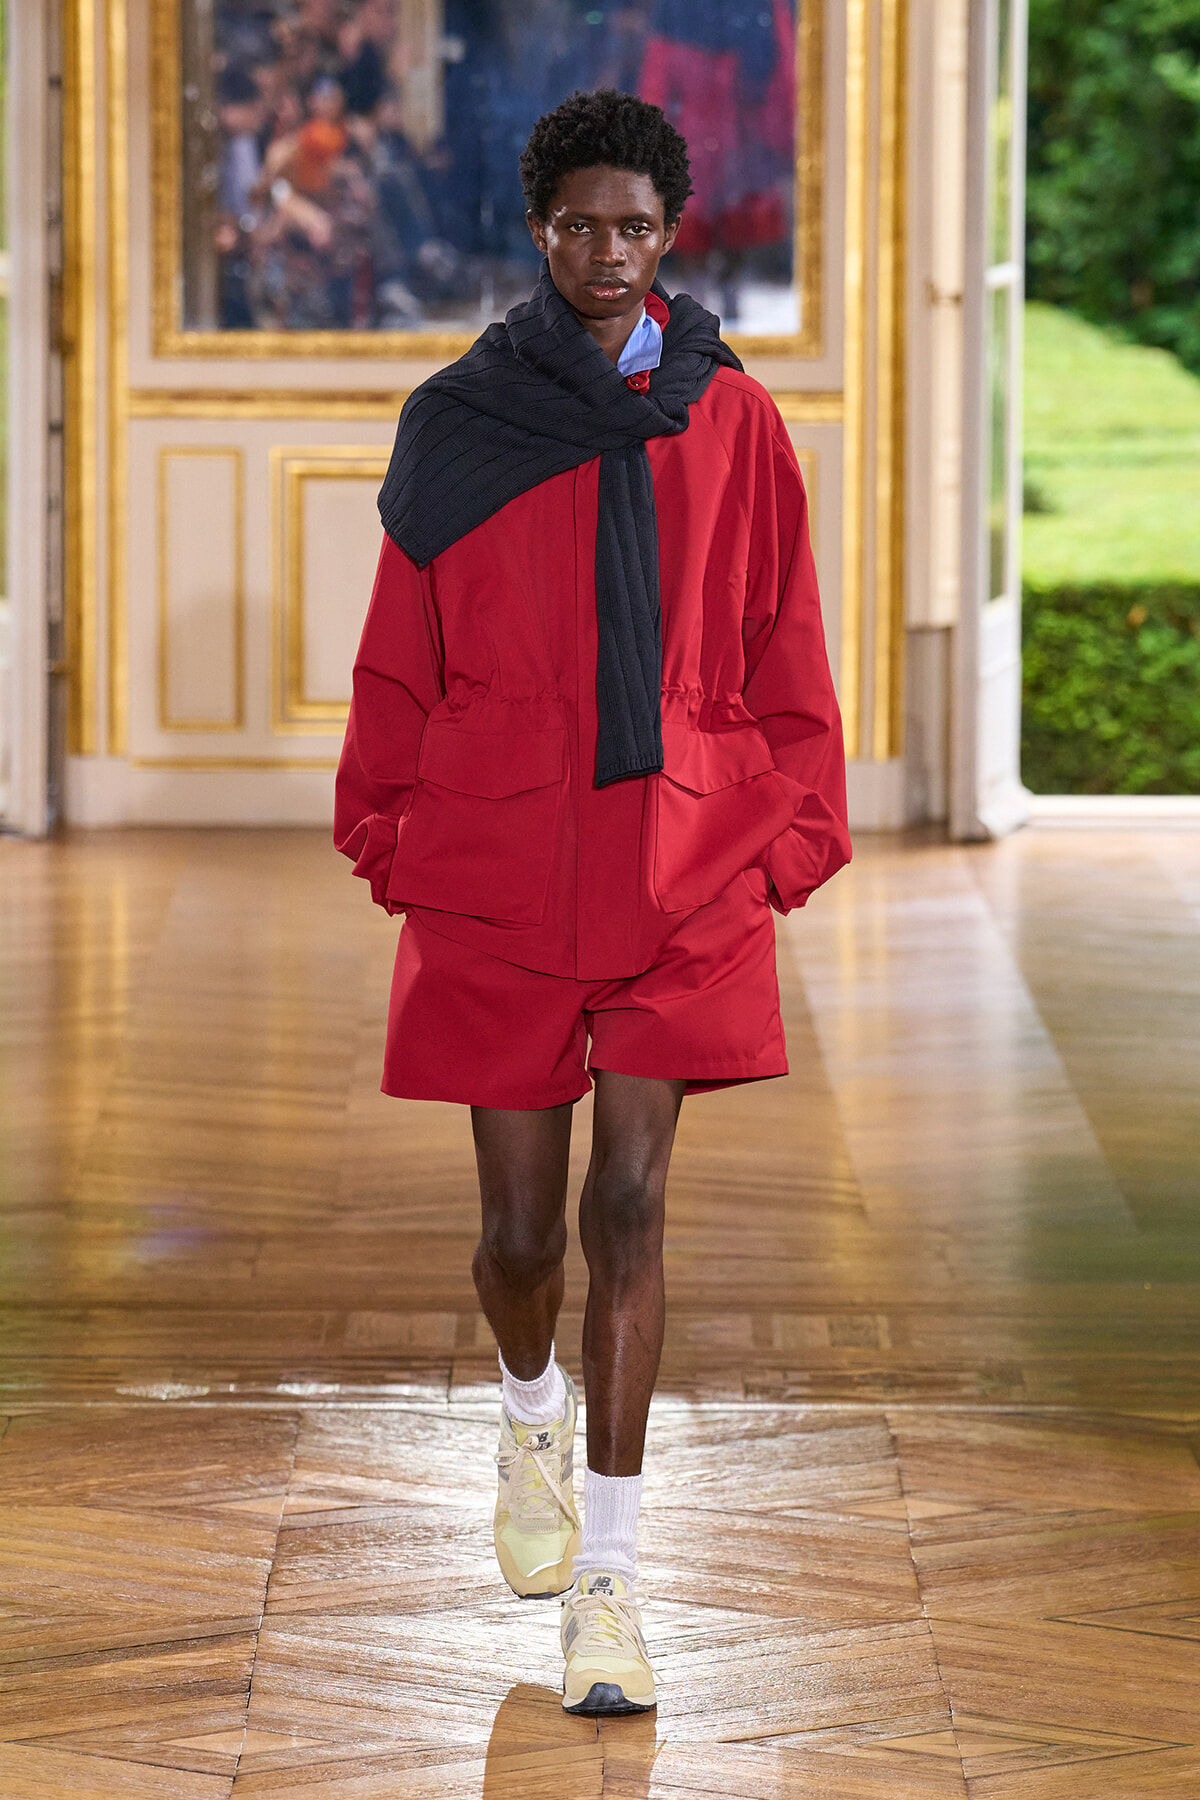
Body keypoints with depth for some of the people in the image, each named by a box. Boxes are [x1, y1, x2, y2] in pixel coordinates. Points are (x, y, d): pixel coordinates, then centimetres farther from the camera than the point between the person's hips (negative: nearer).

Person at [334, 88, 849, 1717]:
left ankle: (606, 1579, -2)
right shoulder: (459, 423, 3)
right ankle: (533, 1412, 40)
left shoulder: (730, 422, 5)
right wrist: (389, 836, 6)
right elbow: (400, 659, 7)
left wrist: (790, 836, 4)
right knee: (522, 1225, 5)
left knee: (629, 1206, -7)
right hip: (496, 877, 0)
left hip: (682, 876, 0)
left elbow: (782, 650, 8)